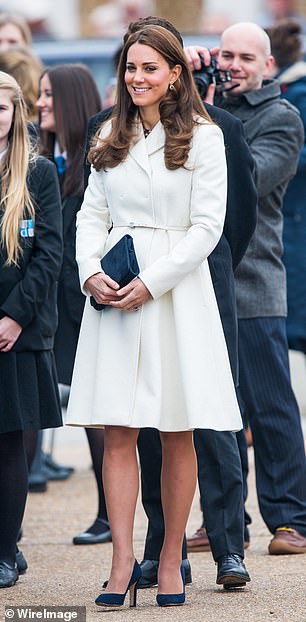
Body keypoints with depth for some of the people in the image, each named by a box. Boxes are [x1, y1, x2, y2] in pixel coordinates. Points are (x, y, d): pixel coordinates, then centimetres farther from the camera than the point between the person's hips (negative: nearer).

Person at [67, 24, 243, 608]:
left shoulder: (202, 138, -1)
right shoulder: (110, 140, 13)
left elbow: (208, 225, -6)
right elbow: (92, 215, 14)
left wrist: (152, 281, -13)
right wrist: (91, 272, -5)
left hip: (176, 291, -3)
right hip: (113, 294, 4)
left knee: (178, 434, 1)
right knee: (118, 431, -3)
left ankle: (171, 560, 8)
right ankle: (122, 561, -3)